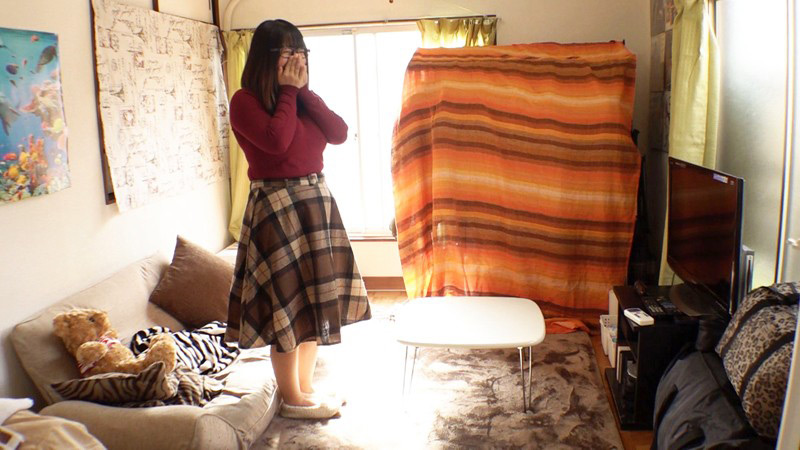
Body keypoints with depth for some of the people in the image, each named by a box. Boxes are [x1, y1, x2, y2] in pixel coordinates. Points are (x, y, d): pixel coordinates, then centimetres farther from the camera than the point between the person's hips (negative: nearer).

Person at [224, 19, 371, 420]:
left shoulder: (302, 98, 13)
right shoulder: (245, 101, -8)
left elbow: (339, 133, -1)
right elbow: (276, 140, -24)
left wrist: (304, 90, -5)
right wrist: (287, 91, -12)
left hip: (316, 201, 8)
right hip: (276, 205, -7)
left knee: (317, 298, 13)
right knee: (286, 300, -1)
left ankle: (305, 385, 29)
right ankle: (292, 399, 15)